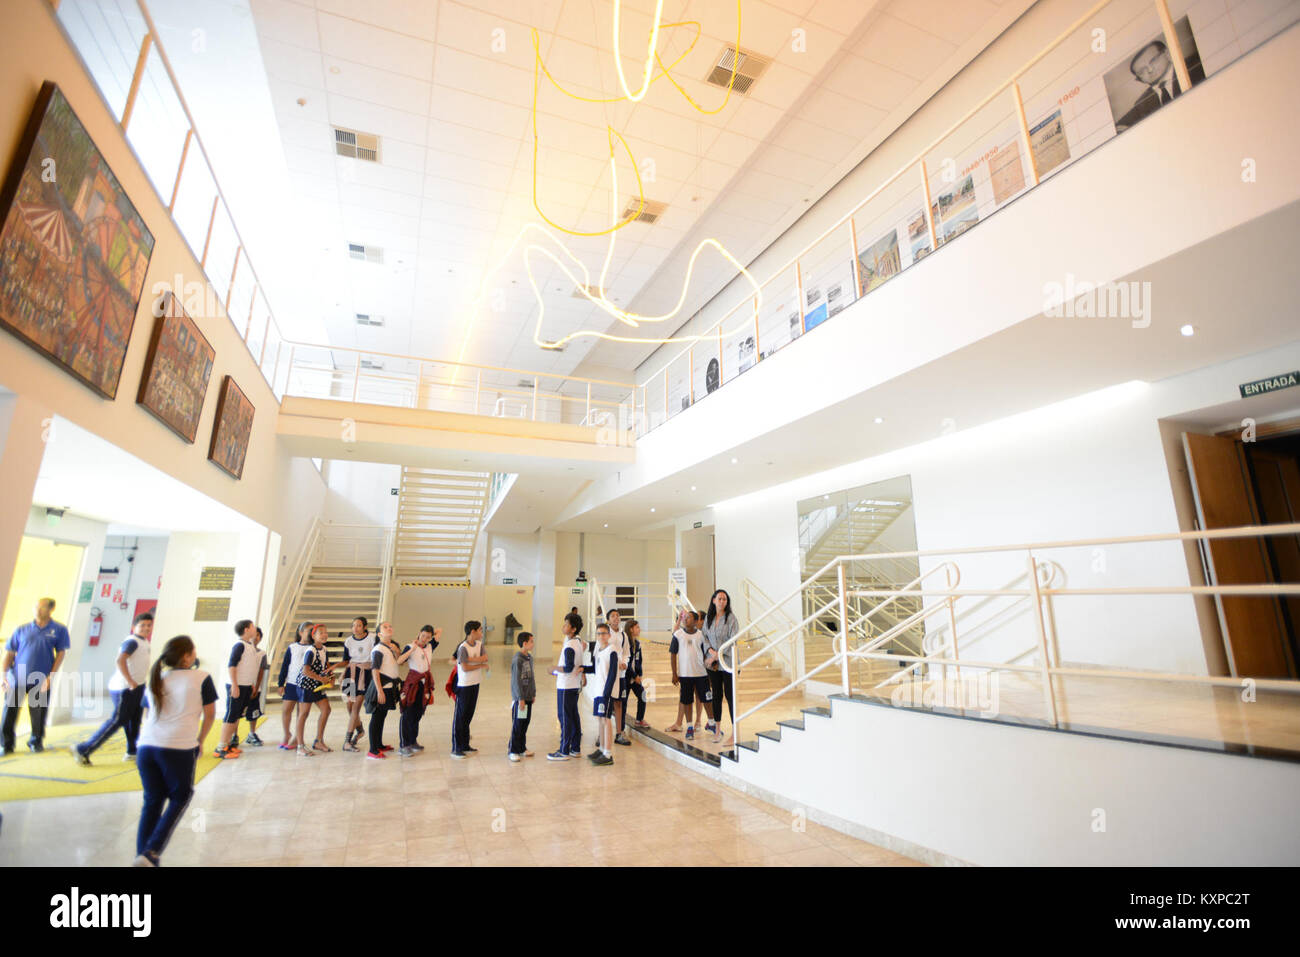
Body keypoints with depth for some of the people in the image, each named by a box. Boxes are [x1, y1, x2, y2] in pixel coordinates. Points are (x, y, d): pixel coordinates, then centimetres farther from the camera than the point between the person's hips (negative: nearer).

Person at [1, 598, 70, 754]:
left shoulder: (58, 629, 3)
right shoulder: (21, 630, 7)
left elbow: (61, 653, 2)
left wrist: (50, 677, -5)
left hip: (41, 681, -1)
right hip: (16, 678, 1)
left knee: (38, 715, 7)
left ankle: (36, 742, 24)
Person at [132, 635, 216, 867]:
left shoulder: (156, 680, 17)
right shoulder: (201, 678, 0)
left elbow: (147, 716, 24)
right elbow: (210, 715, 4)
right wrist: (199, 741, 19)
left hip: (146, 747, 5)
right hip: (180, 749, -5)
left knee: (152, 801, 18)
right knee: (180, 798, 13)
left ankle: (143, 855, 15)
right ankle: (151, 853, 1)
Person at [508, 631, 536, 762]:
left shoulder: (530, 657, 9)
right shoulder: (517, 659, -16)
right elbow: (516, 680, -17)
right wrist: (521, 698, -16)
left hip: (528, 697, 8)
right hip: (519, 698, -8)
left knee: (525, 723, 13)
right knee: (517, 725, 0)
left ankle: (521, 748, 24)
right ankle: (513, 750, 11)